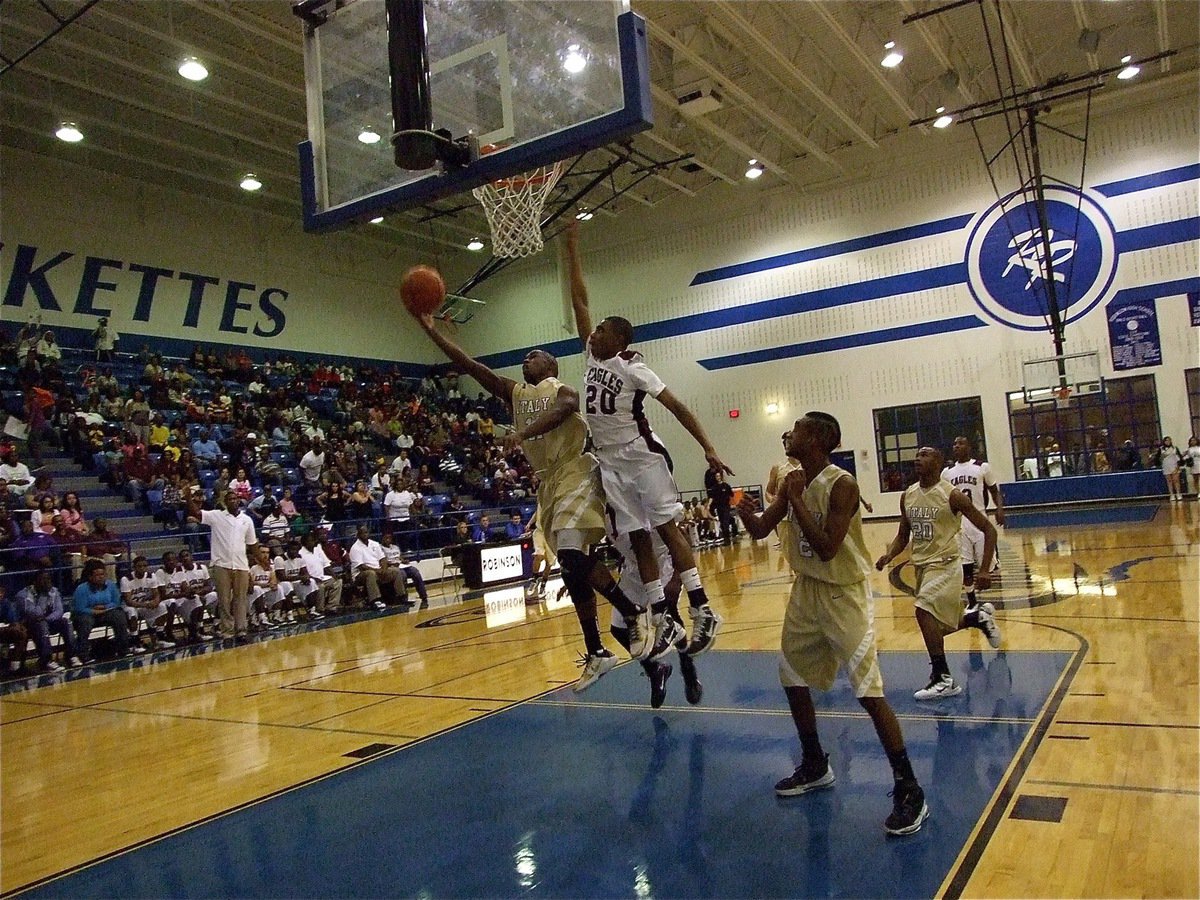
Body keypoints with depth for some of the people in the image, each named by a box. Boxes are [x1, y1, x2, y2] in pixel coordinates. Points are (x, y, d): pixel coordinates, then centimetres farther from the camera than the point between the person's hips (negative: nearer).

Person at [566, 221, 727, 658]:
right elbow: (579, 300, 10)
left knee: (667, 530, -7)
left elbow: (677, 406, -12)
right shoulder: (592, 356, 7)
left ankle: (703, 612, -4)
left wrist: (708, 448, -20)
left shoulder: (634, 368, -9)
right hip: (610, 462, 6)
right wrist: (572, 249, 10)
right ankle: (663, 621, 10)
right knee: (638, 539, 5)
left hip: (643, 456, -6)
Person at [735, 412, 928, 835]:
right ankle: (814, 766, 34)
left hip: (844, 593, -8)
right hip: (807, 590, 9)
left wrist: (797, 501, -26)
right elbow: (761, 530, 4)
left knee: (869, 691, -10)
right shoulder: (793, 482, 2)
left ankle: (909, 790, 2)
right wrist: (747, 514, -17)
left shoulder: (842, 485, -22)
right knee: (792, 678, 16)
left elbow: (827, 549, -28)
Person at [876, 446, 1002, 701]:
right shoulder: (907, 496, 4)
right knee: (936, 627, 14)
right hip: (921, 565, 7)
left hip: (944, 564, -7)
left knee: (924, 612, -24)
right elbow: (903, 536, 14)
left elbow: (988, 529, -9)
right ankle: (979, 616, 42)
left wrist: (984, 570, -16)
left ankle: (943, 679, -13)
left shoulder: (951, 495, -14)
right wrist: (888, 557, -6)